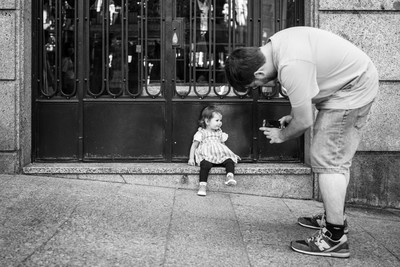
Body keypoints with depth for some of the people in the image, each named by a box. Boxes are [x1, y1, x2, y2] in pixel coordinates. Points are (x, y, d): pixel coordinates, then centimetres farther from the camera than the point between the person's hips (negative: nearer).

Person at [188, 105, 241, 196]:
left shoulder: (219, 133, 26)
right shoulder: (201, 133, 11)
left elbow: (223, 145, 33)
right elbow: (194, 145, 9)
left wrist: (233, 155, 22)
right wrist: (191, 158, -3)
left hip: (220, 156, 5)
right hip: (206, 156, -5)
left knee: (229, 161, -27)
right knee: (206, 164, -38)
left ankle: (230, 176, -47)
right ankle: (202, 185, -42)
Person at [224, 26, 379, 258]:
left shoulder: (291, 67, -32)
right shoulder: (274, 45, -2)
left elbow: (304, 122, -22)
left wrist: (281, 135, -4)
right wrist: (293, 116, 9)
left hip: (352, 89, -10)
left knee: (327, 159, -9)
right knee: (338, 159, 17)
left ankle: (335, 238, -5)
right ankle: (335, 219, 30)